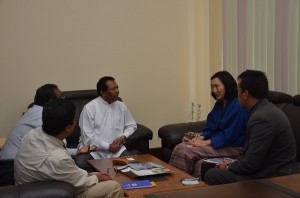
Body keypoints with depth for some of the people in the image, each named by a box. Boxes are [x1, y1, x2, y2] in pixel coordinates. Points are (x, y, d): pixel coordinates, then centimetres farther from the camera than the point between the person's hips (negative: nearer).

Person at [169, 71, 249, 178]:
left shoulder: (238, 106, -15)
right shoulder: (219, 104, 14)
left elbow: (230, 135, -19)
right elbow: (210, 126, 16)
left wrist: (206, 142, -18)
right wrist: (201, 137, -4)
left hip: (232, 147, -9)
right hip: (214, 141, 9)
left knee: (185, 152, -24)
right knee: (179, 148, -13)